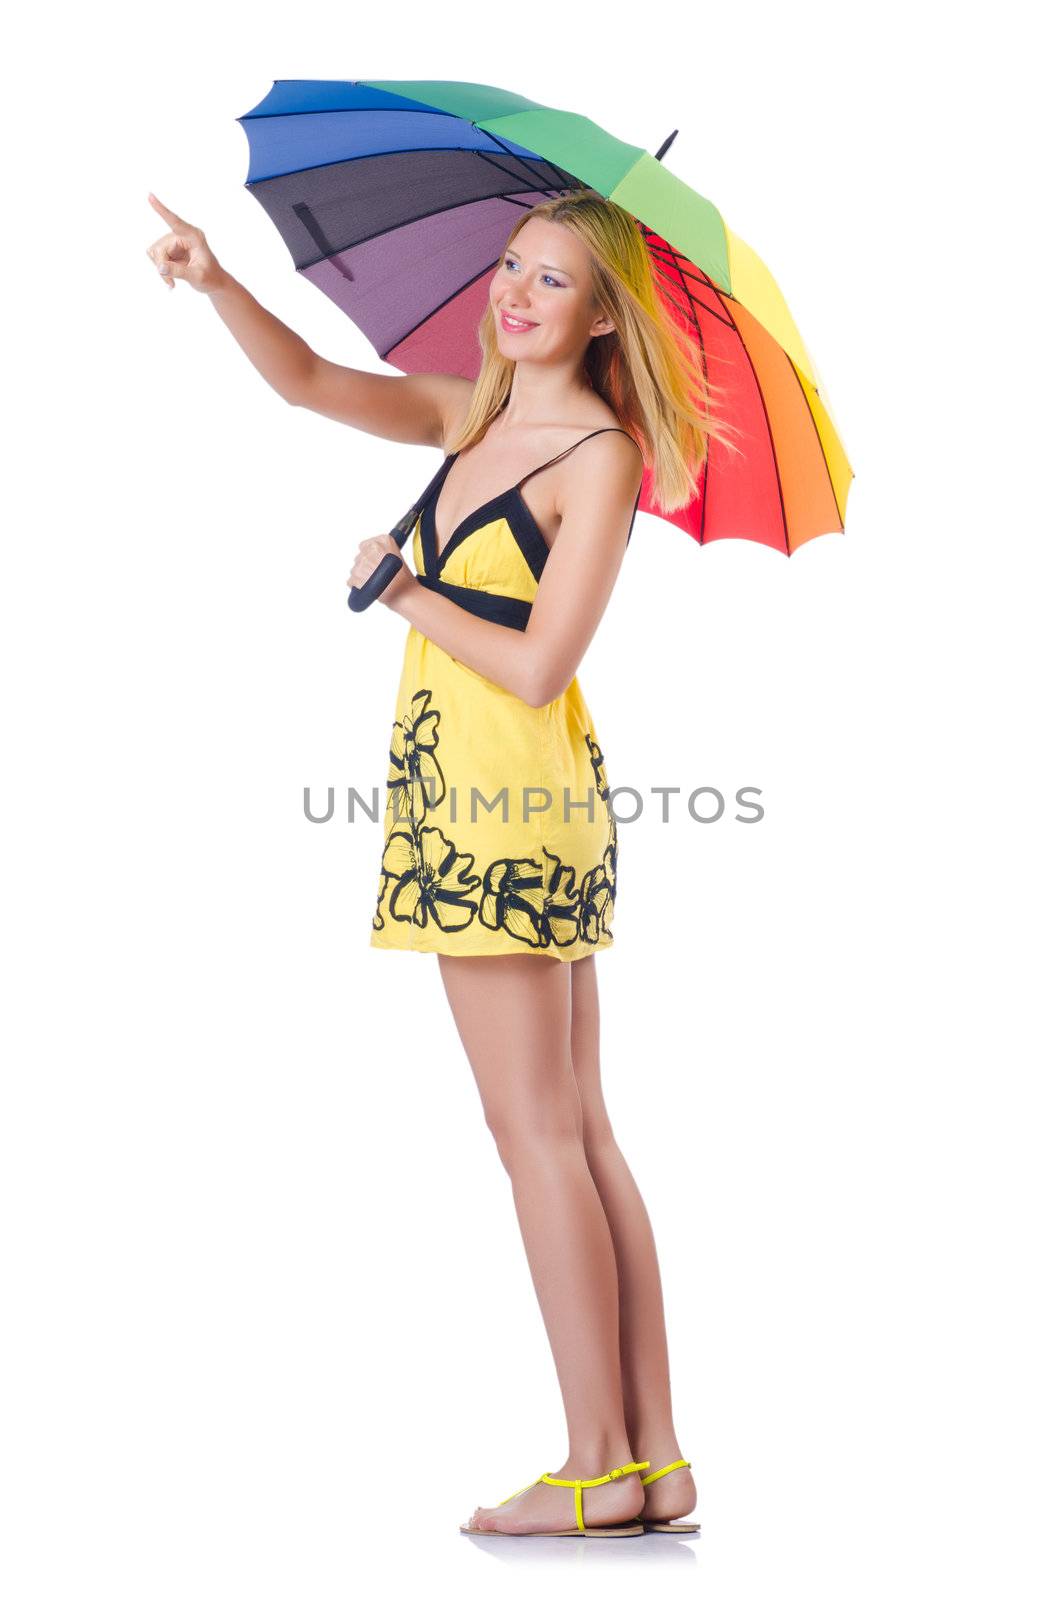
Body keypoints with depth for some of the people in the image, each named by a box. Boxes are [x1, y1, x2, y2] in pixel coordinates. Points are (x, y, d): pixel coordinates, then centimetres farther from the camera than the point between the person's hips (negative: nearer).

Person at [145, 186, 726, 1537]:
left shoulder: (600, 457, -9)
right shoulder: (472, 417, 15)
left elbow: (538, 665, -15)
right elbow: (307, 380, 15)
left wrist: (400, 591, -4)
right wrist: (217, 281, -1)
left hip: (512, 796, -9)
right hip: (465, 792, 9)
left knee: (536, 1134, -5)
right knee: (577, 1134, 7)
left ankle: (602, 1468, 2)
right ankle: (655, 1461, 13)